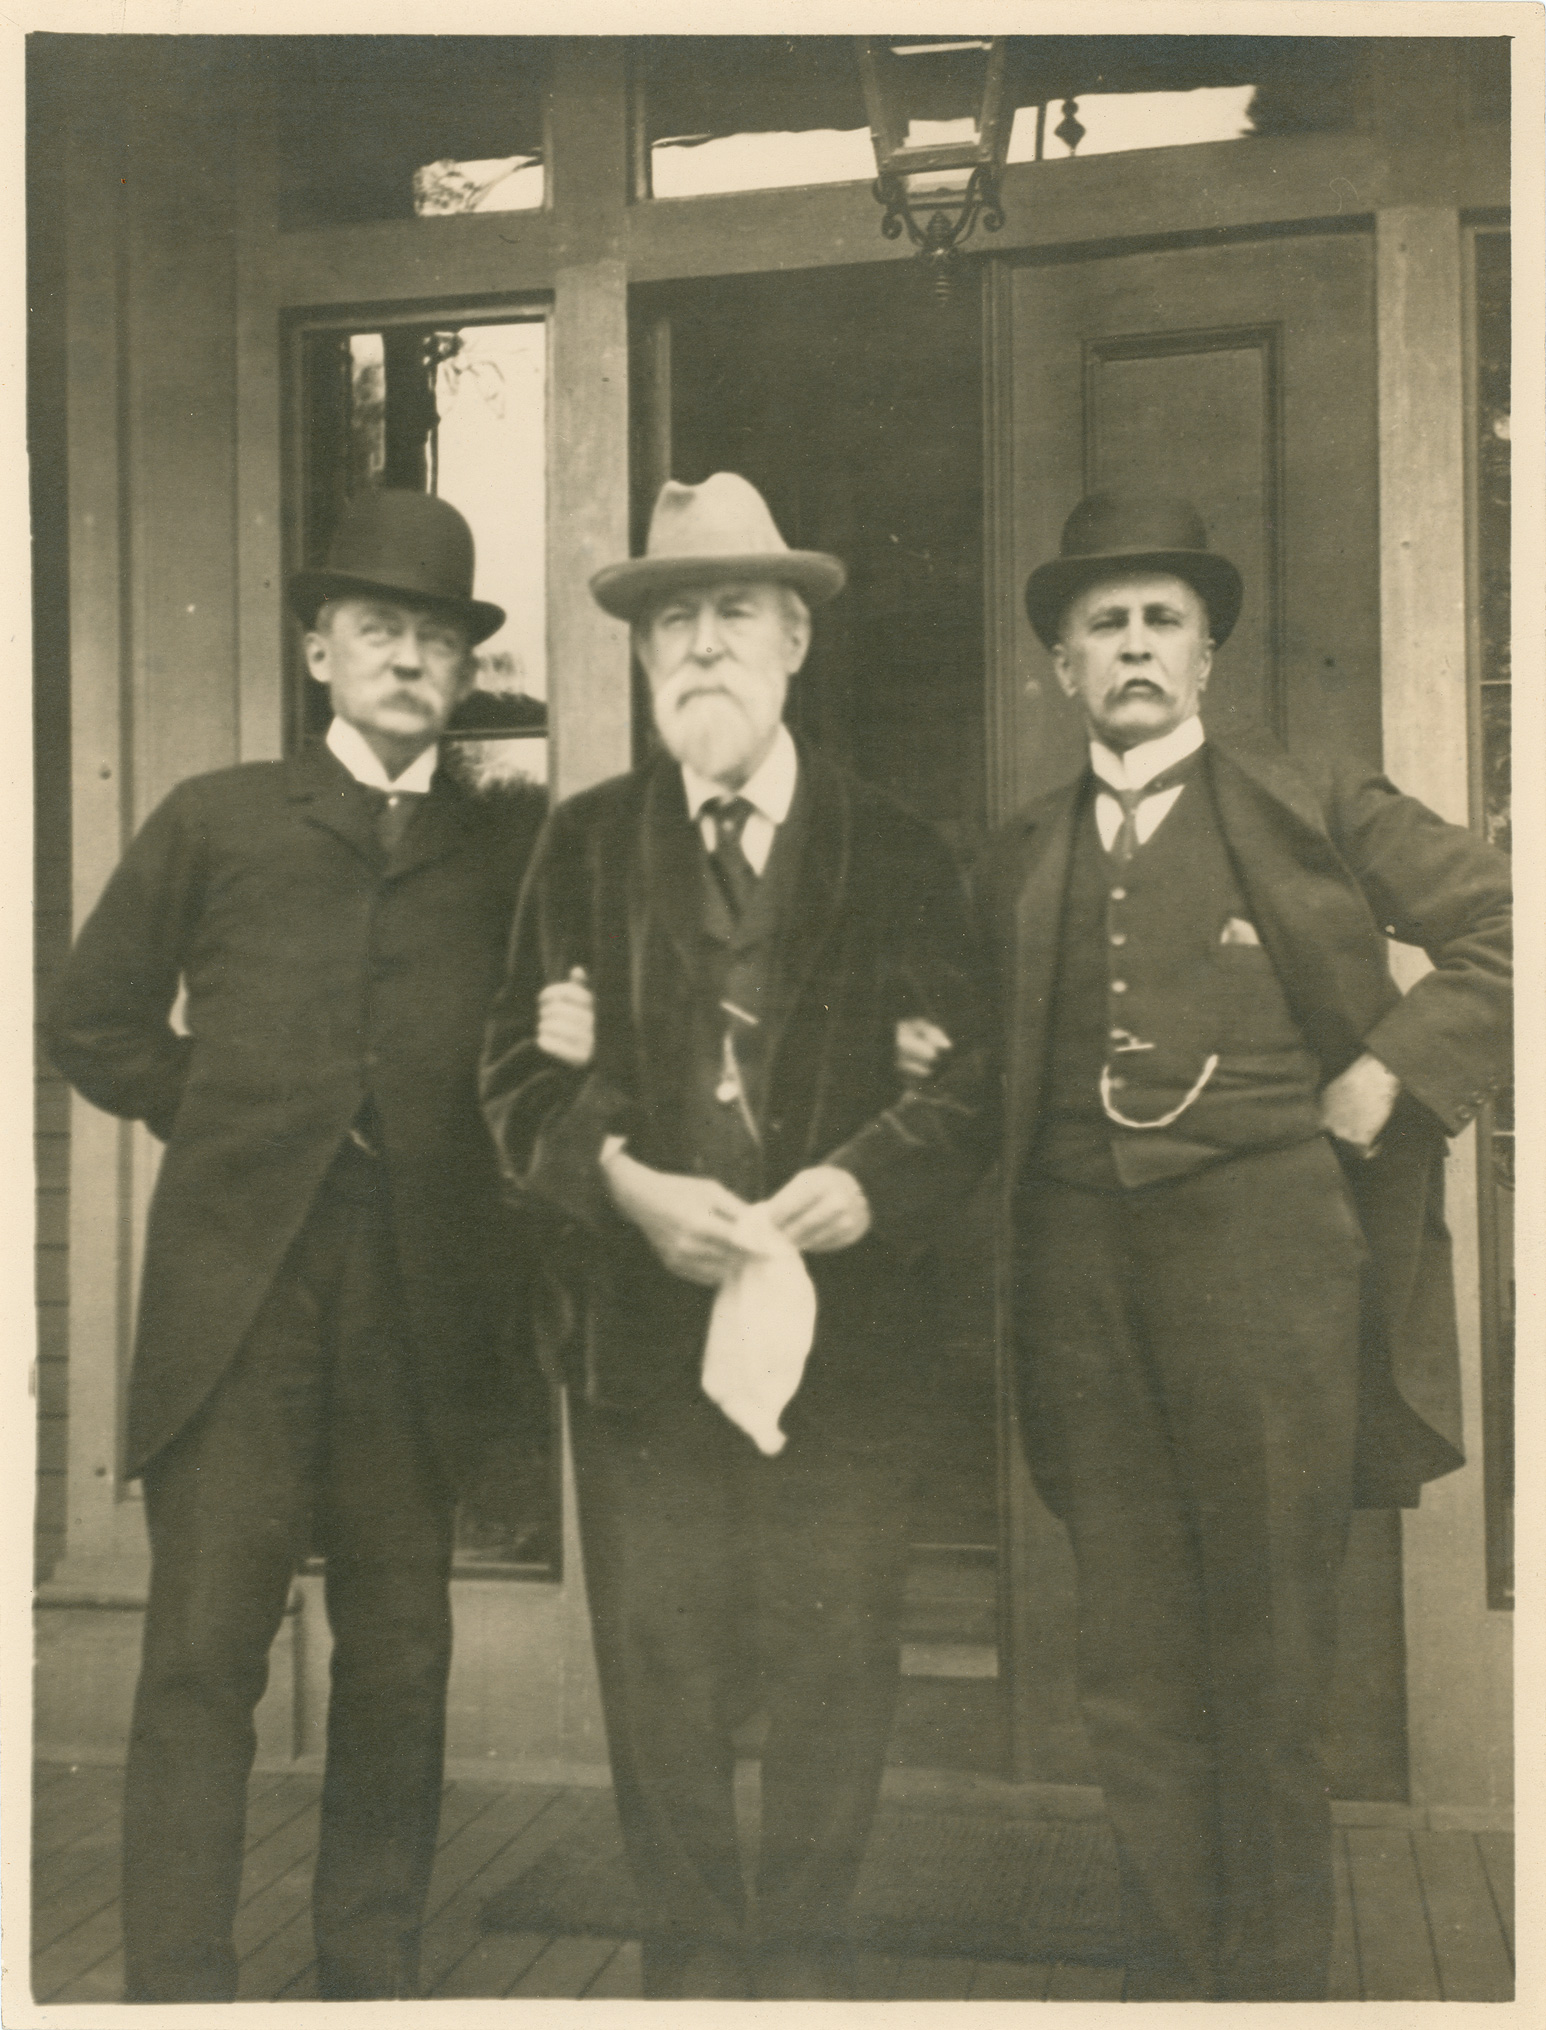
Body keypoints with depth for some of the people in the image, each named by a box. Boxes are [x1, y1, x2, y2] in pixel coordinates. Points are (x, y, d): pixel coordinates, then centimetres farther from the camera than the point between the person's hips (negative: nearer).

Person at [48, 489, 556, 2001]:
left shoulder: (511, 844, 10)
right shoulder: (214, 821, 11)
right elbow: (94, 1020, 16)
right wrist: (221, 1122, 7)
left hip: (424, 1295, 1)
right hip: (237, 1288, 0)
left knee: (400, 1660, 8)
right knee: (204, 1649, -3)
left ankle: (373, 1978, 23)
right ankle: (174, 1988, 8)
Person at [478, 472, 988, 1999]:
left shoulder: (894, 851, 7)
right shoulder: (585, 843, 9)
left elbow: (962, 1078, 2)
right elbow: (523, 1073, 3)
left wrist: (870, 1180, -16)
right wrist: (622, 1181, -15)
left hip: (846, 1318, 0)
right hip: (639, 1323, 1)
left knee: (835, 1668, 7)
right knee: (656, 1670, 6)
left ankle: (806, 1950, 28)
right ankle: (692, 1952, 27)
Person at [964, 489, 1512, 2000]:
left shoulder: (1314, 810, 4)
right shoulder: (1021, 860, 15)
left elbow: (1502, 925, 1)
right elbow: (1001, 1074, 19)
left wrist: (1388, 1077, -6)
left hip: (1265, 1253, -3)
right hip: (1083, 1271, 4)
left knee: (1266, 1668, 5)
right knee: (1131, 1675, 10)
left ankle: (1271, 1980, 22)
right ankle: (1171, 1975, 26)